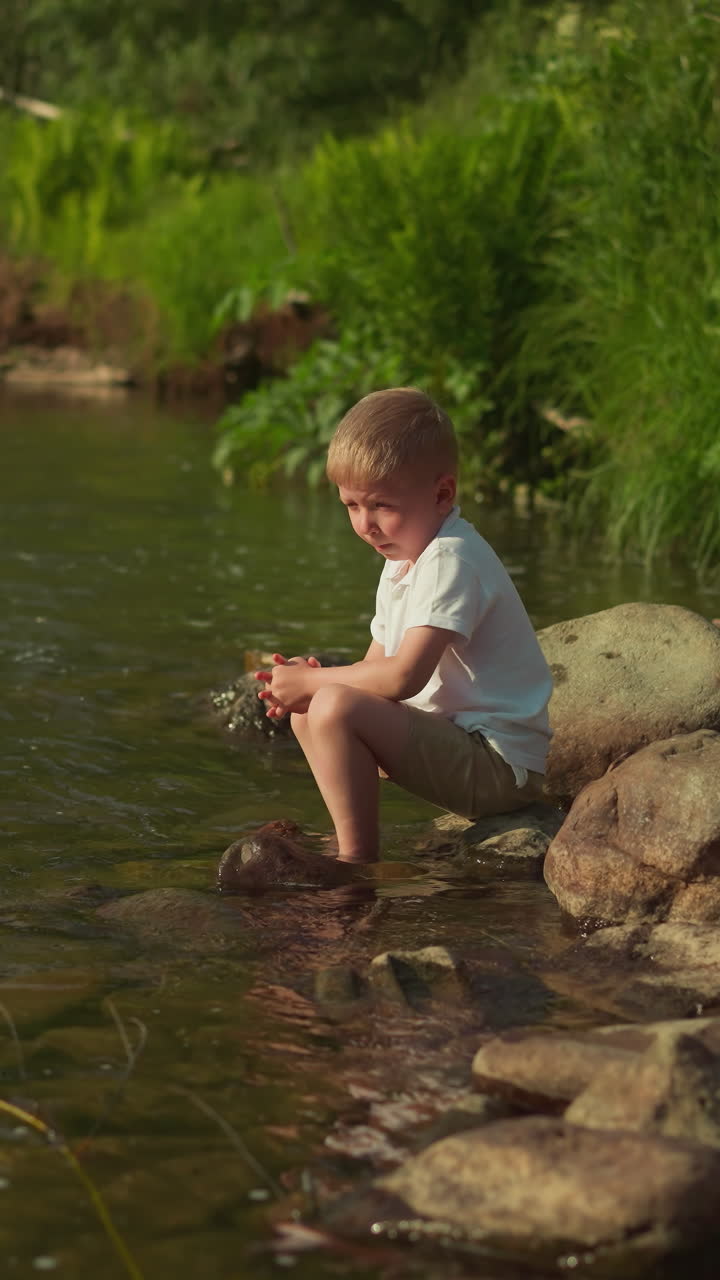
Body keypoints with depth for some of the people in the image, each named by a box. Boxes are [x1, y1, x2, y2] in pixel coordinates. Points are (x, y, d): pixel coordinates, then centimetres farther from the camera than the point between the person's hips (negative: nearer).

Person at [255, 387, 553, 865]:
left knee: (335, 709, -25)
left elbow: (404, 677, -27)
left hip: (500, 764, -11)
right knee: (307, 712, 14)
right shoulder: (404, 560, 15)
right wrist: (309, 680, -5)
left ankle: (357, 859, -17)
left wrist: (314, 683, -15)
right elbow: (376, 667, 15)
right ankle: (351, 839, 11)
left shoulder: (451, 560, -18)